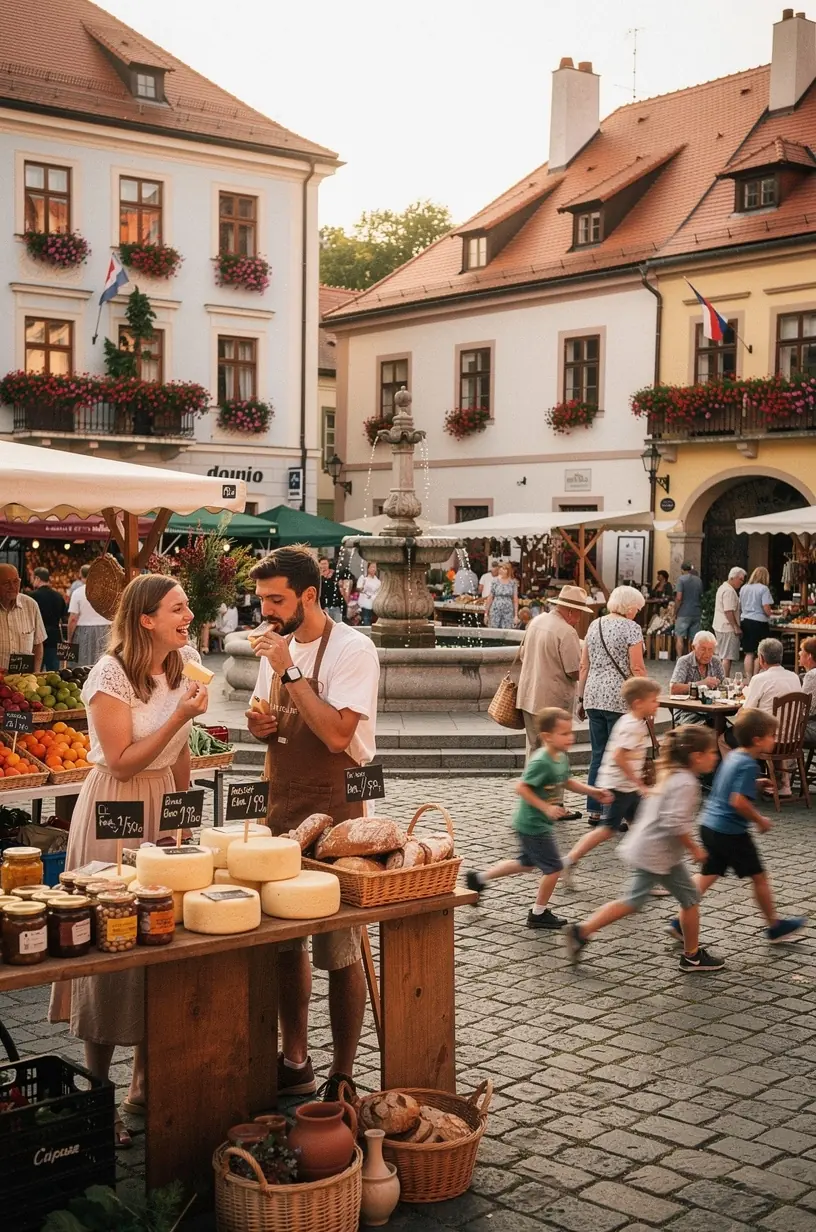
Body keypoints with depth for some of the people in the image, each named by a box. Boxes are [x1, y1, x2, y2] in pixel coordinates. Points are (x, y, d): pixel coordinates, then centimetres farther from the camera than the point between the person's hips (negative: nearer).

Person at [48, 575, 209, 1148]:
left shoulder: (184, 665, 4)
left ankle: (147, 1084, 22)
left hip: (165, 808, 6)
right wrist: (179, 717, -25)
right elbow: (122, 762, -19)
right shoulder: (111, 675, -17)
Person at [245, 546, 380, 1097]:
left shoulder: (351, 649, -14)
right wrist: (261, 726, -1)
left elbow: (337, 733, -25)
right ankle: (294, 1061, 29)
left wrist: (290, 672, -22)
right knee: (284, 938, 15)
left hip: (333, 809, -8)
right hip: (281, 804, 8)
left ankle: (342, 1078, 13)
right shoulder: (278, 646, 10)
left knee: (339, 951, 1)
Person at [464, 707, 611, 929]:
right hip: (533, 824, -10)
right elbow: (521, 788, -28)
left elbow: (568, 782, 17)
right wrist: (546, 808, -28)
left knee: (526, 863, 25)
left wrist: (593, 791, 7)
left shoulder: (562, 757, 2)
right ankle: (538, 914, 17)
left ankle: (479, 878, 37)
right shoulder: (541, 762, -27)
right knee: (553, 868, 0)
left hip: (532, 823, 10)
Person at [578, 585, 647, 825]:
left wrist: (581, 698, 20)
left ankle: (595, 811, 15)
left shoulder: (594, 625, 13)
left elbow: (584, 666, 14)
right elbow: (636, 668, -11)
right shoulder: (631, 627, -6)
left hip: (594, 697, 6)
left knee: (598, 755, 12)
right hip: (619, 699, -6)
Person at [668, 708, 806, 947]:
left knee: (708, 874, 13)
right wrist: (760, 820, -14)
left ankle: (681, 921, 8)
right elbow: (738, 801, -27)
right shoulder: (749, 765, -19)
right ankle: (775, 927, 22)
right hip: (731, 831, -8)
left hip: (709, 825, 8)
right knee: (758, 876, 8)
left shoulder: (733, 757, 9)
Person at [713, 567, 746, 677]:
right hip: (728, 628, -11)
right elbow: (728, 611, -24)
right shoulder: (729, 591, -17)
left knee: (721, 655, 15)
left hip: (719, 627, 11)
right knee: (728, 657, -8)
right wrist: (736, 627, -20)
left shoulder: (723, 587, 17)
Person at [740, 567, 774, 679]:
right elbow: (767, 609, -13)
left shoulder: (744, 588, 9)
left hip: (745, 620, 5)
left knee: (749, 653, 9)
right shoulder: (763, 589, -9)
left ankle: (748, 678, 10)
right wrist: (770, 613, 7)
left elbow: (740, 607, 17)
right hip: (759, 622, -5)